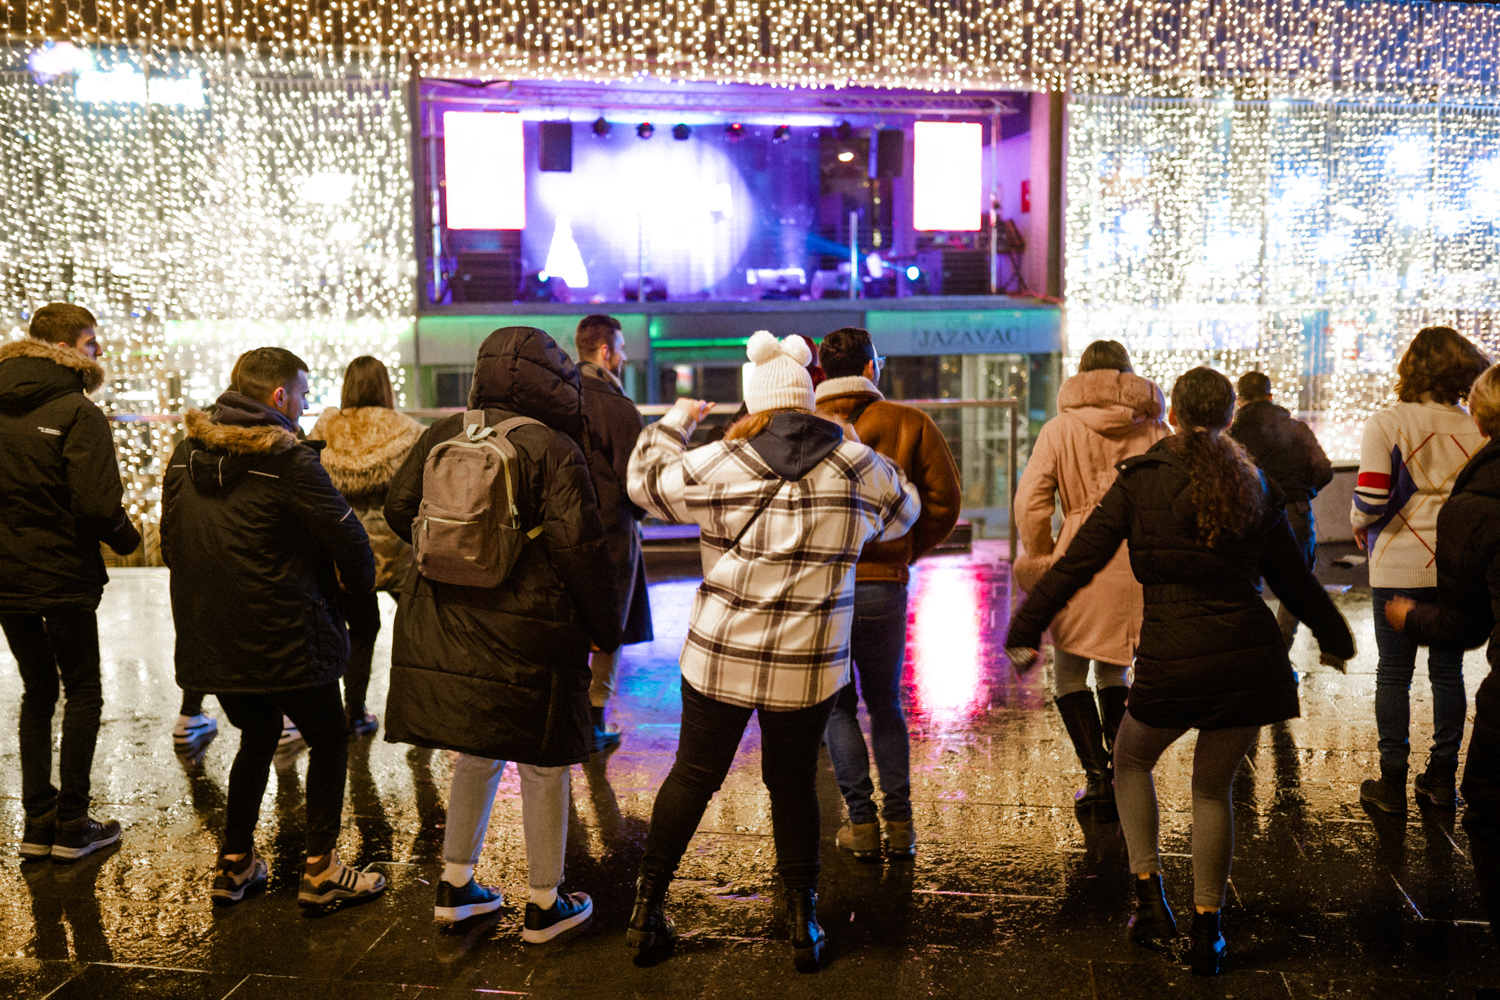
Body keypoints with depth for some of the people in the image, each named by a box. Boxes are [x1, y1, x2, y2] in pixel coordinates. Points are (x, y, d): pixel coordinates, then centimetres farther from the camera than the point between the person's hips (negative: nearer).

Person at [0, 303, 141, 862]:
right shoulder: (77, 412, -14)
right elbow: (96, 503, -21)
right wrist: (127, 539, -4)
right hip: (63, 579, -6)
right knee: (82, 692, 7)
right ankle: (71, 825, 9)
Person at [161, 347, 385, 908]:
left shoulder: (186, 454, 6)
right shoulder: (290, 462, -17)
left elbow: (171, 545, 14)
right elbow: (347, 538, -14)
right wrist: (360, 583, 6)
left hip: (209, 637, 7)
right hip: (285, 639, -7)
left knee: (258, 736, 24)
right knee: (327, 739, 11)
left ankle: (234, 866, 28)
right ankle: (320, 872, 12)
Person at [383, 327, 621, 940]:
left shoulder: (442, 435, 5)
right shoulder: (554, 451, -12)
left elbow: (400, 509, 12)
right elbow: (578, 546, -15)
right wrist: (605, 627, -3)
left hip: (446, 622, 6)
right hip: (526, 631, -6)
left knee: (477, 754, 22)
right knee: (542, 763, 8)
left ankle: (455, 887, 30)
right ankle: (544, 906, 20)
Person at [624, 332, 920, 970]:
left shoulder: (721, 465, -8)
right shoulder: (857, 468, -4)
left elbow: (646, 482, 9)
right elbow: (902, 512, 17)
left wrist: (674, 423, 25)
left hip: (719, 657, 0)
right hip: (809, 666, 1)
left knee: (693, 776, 15)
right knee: (794, 784, 16)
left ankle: (647, 907, 24)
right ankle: (803, 923, 23)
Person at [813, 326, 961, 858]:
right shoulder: (909, 424, 0)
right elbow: (944, 501, 0)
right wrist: (904, 552, 11)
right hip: (884, 585, 1)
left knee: (837, 706, 13)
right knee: (886, 705, 16)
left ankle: (862, 820, 8)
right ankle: (899, 822, 12)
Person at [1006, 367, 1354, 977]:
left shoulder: (1140, 481, -2)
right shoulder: (1254, 487, 8)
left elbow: (1079, 561, -4)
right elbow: (1292, 578, 16)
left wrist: (1026, 630, 2)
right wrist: (1334, 637, 31)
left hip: (1172, 659, -3)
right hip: (1251, 660, 3)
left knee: (1130, 761, 24)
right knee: (1213, 789, 18)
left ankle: (1150, 897, 17)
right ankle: (1206, 935, 22)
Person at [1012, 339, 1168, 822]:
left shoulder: (1060, 428, 1)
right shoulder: (1154, 428, 6)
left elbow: (1030, 501, -6)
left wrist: (1039, 559, 7)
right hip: (1141, 559, 3)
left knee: (1069, 674, 10)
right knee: (1112, 671, 19)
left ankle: (1097, 774, 1)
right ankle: (1120, 770, 16)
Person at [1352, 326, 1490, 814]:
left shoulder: (1386, 424, -10)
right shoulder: (1476, 430, 0)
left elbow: (1371, 500, -15)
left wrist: (1358, 525, 5)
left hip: (1400, 567, -3)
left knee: (1394, 673, 5)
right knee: (1448, 670, 13)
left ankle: (1392, 781, 10)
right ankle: (1442, 775, 21)